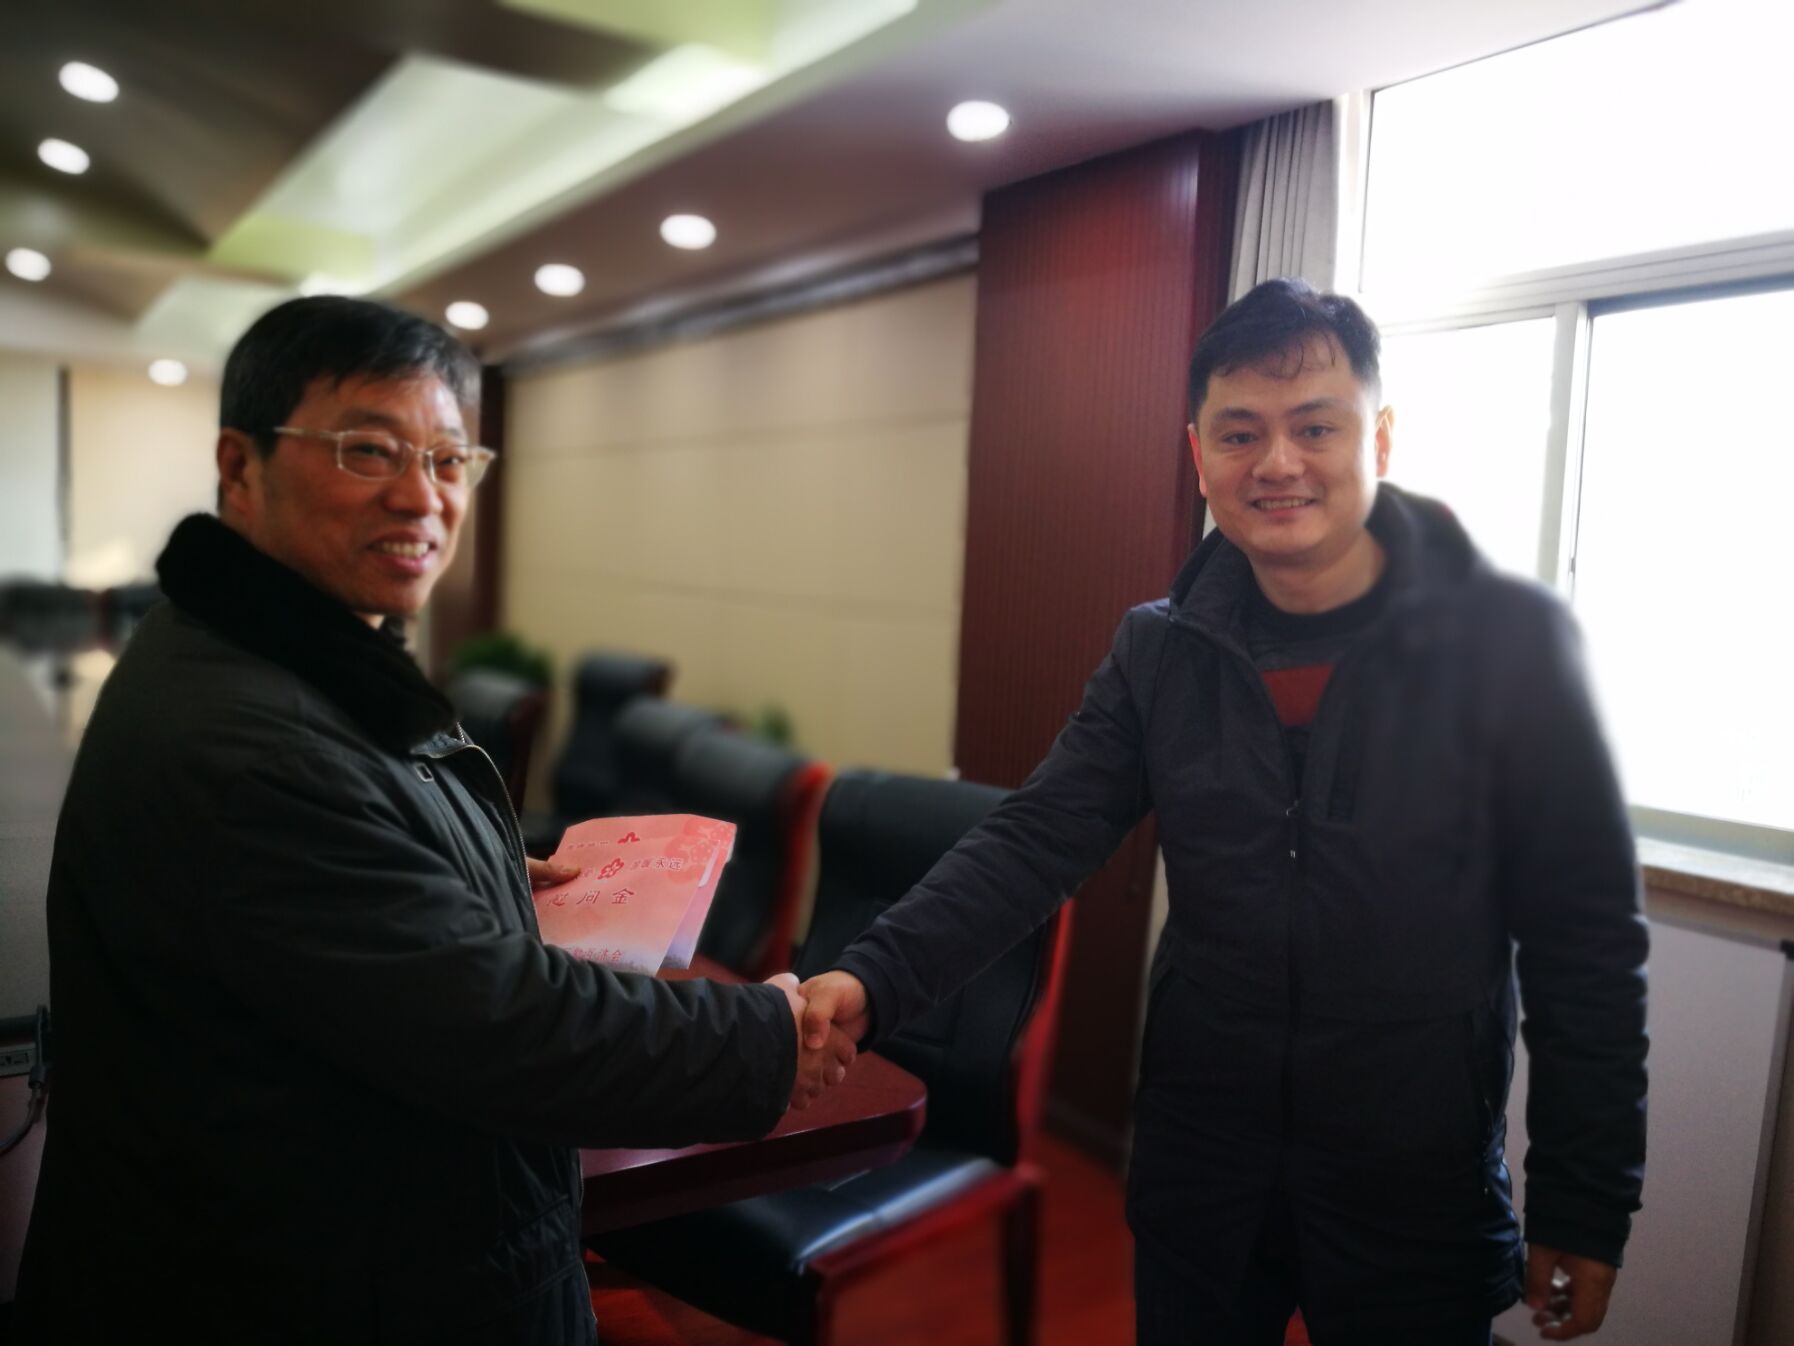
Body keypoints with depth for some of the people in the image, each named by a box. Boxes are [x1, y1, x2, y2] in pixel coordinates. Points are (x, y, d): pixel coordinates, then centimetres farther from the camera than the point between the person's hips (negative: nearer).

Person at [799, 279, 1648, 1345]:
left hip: (1417, 1190, -2)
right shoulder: (1163, 652, -4)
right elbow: (1034, 843, -10)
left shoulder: (1510, 642, -13)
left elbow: (1588, 945, -9)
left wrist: (1586, 1213, -7)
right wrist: (871, 981, -24)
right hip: (1196, 1172, 3)